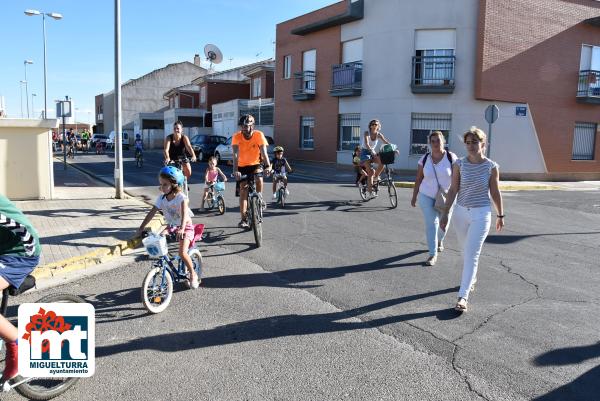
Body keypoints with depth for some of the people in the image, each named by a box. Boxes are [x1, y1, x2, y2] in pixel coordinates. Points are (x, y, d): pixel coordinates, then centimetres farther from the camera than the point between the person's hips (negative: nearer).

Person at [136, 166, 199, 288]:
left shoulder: (181, 197, -22)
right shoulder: (161, 198, -5)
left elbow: (184, 214, -36)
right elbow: (151, 213, -7)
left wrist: (182, 229, -52)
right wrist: (141, 228, -14)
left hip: (186, 227, -6)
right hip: (171, 226, 6)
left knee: (182, 252, -22)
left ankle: (193, 275, 0)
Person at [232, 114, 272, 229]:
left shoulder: (259, 135, -19)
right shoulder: (236, 137, -19)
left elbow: (264, 152, -27)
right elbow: (235, 155, -29)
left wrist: (268, 166, -44)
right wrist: (235, 170, -43)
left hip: (255, 164, 0)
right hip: (242, 166, 0)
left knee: (259, 178, -31)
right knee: (243, 191, -5)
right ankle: (244, 219, 2)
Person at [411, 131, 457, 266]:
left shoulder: (451, 157, -10)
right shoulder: (424, 159, -4)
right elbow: (419, 179, 2)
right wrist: (414, 197, 3)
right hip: (427, 196, 0)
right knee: (431, 224, -8)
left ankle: (439, 241, 48)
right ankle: (433, 254, -2)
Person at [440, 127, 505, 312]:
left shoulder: (491, 167, -7)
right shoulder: (459, 164, -3)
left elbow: (495, 192, 2)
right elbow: (453, 190, 1)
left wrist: (500, 215, 9)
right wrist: (445, 213, -1)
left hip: (481, 214, -3)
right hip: (461, 213, 3)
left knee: (471, 254, -9)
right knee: (466, 251, 18)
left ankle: (463, 296, -8)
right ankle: (471, 279, 44)